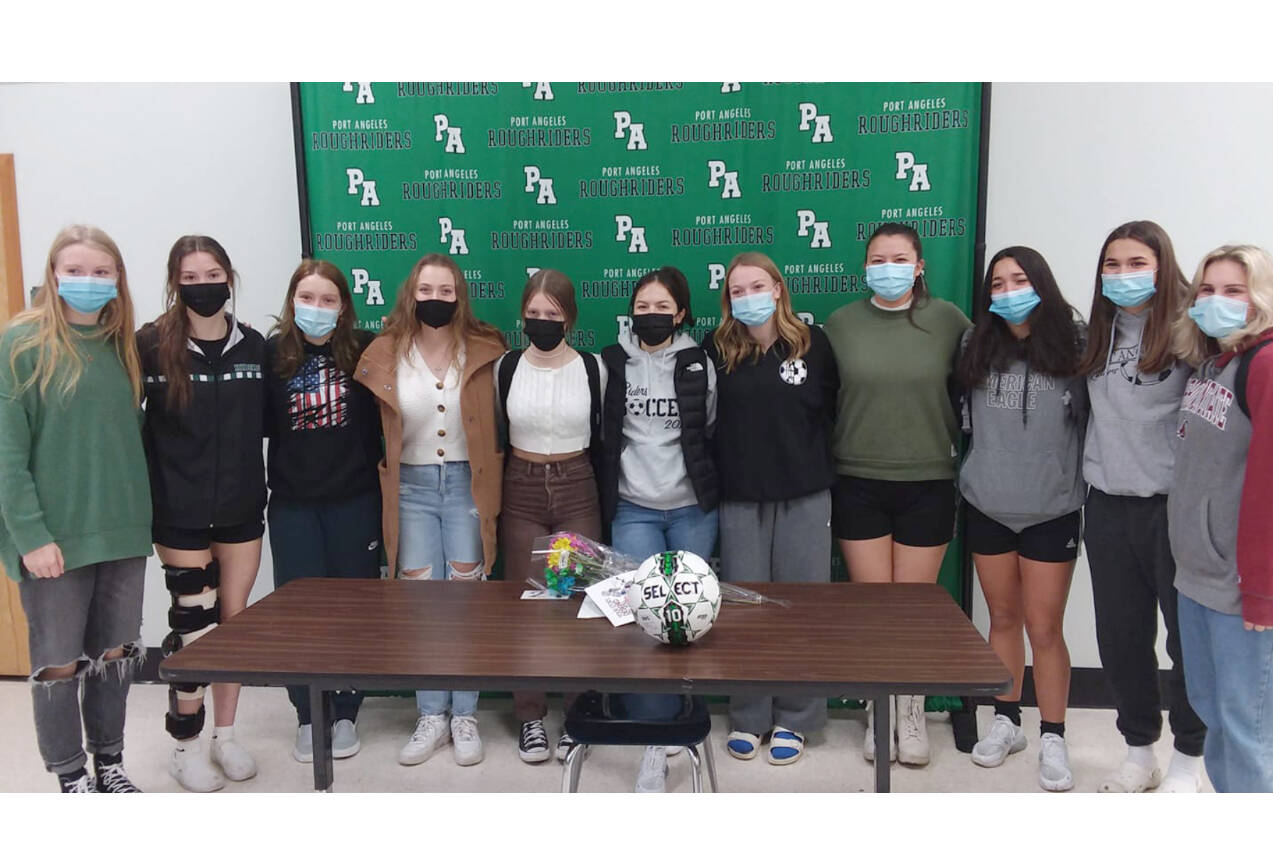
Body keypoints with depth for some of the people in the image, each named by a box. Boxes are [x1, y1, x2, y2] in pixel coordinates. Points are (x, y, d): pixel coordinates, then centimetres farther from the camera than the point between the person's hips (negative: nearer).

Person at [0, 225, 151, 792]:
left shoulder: (124, 344, 9)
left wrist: (141, 513, 8)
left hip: (123, 531, 5)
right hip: (55, 535, -5)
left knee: (115, 654, 14)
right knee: (60, 662, 7)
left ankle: (109, 761, 31)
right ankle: (71, 777, 24)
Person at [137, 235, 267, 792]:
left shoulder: (253, 345, 3)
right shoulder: (152, 346, -7)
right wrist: (150, 490, -10)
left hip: (242, 508, 3)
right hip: (181, 513, -3)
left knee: (235, 620, 11)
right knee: (195, 627, 0)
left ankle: (226, 736, 26)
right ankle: (186, 746, 18)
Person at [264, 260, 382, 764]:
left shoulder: (364, 351, -3)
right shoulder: (272, 354, -1)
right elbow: (261, 424, -1)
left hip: (355, 501, 0)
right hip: (293, 504, 1)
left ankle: (345, 714, 25)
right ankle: (307, 717, 22)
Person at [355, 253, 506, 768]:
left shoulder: (485, 352, -2)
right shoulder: (384, 356, 0)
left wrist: (494, 489, -1)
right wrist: (378, 487, 2)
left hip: (466, 484, -1)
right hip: (411, 488, 1)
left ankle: (465, 717, 15)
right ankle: (431, 718, 15)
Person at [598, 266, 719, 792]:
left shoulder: (699, 366, 2)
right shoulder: (611, 365, 2)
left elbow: (712, 433, 12)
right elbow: (600, 436, 9)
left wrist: (712, 490, 11)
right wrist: (603, 499, 9)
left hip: (693, 508, 1)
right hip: (633, 510, -1)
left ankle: (669, 719, 27)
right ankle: (656, 738, -1)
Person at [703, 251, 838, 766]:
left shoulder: (812, 343, -1)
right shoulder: (717, 350, -2)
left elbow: (833, 410, 5)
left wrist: (817, 464, 1)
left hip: (805, 496, 0)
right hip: (740, 498, 0)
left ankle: (794, 719, 22)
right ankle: (748, 717, 23)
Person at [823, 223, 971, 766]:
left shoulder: (948, 320, 0)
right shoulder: (840, 323, 2)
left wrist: (964, 458, 4)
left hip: (928, 484, 0)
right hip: (858, 483, 1)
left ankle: (911, 713, 26)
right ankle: (878, 713, 23)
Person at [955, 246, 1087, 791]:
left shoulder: (1074, 345, -6)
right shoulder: (978, 347, 2)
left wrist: (1084, 481, -6)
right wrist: (974, 470, 9)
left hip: (1052, 510, -3)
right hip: (987, 506, 3)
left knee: (1045, 628, 2)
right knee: (1002, 617, 14)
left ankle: (1053, 737, 19)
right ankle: (1006, 721, 30)